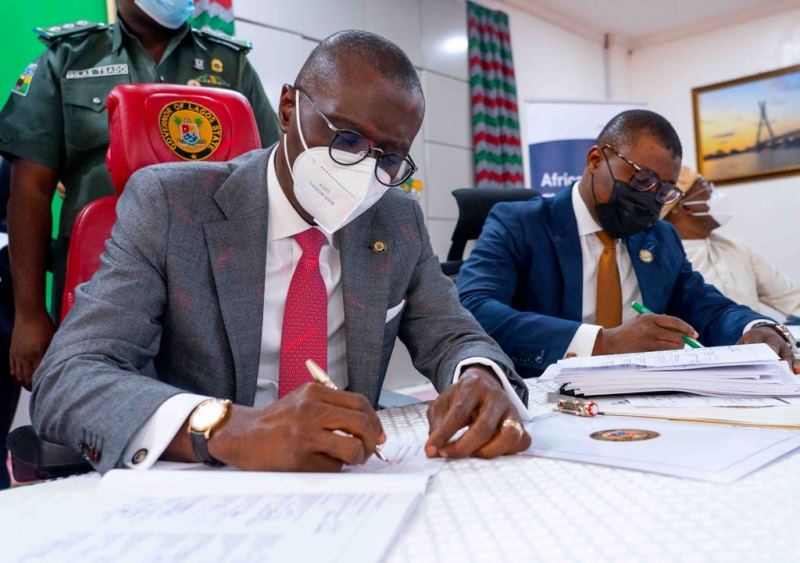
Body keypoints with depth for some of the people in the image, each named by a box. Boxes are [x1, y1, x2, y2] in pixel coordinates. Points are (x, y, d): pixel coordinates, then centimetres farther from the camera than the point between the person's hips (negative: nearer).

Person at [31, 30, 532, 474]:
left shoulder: (400, 222, 3)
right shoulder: (168, 202, -10)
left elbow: (453, 337, 5)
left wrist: (481, 379, -19)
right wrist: (225, 426, -36)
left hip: (350, 487, 3)